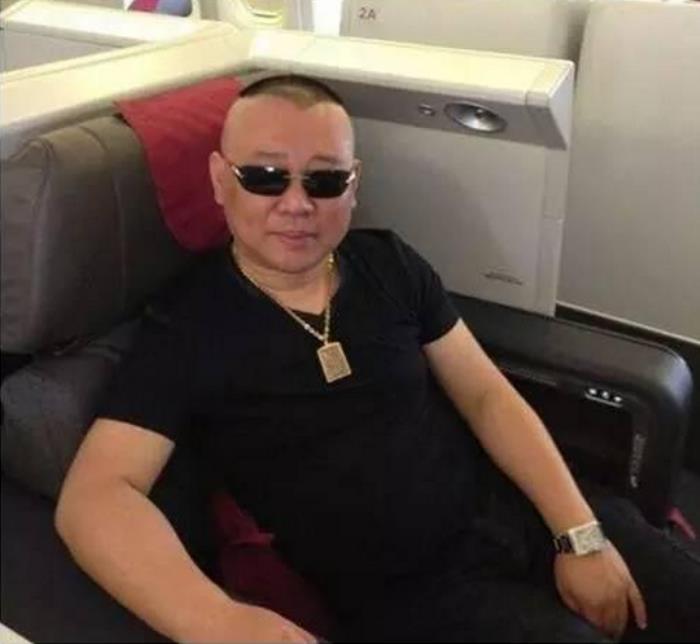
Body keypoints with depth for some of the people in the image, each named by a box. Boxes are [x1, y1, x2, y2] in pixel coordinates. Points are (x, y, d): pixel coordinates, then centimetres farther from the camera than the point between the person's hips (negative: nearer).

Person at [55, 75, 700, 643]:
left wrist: (580, 532, -6)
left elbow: (487, 395, 5)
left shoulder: (391, 264, 3)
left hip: (516, 514, 5)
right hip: (412, 590, -4)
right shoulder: (190, 329, -10)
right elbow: (95, 495, -20)